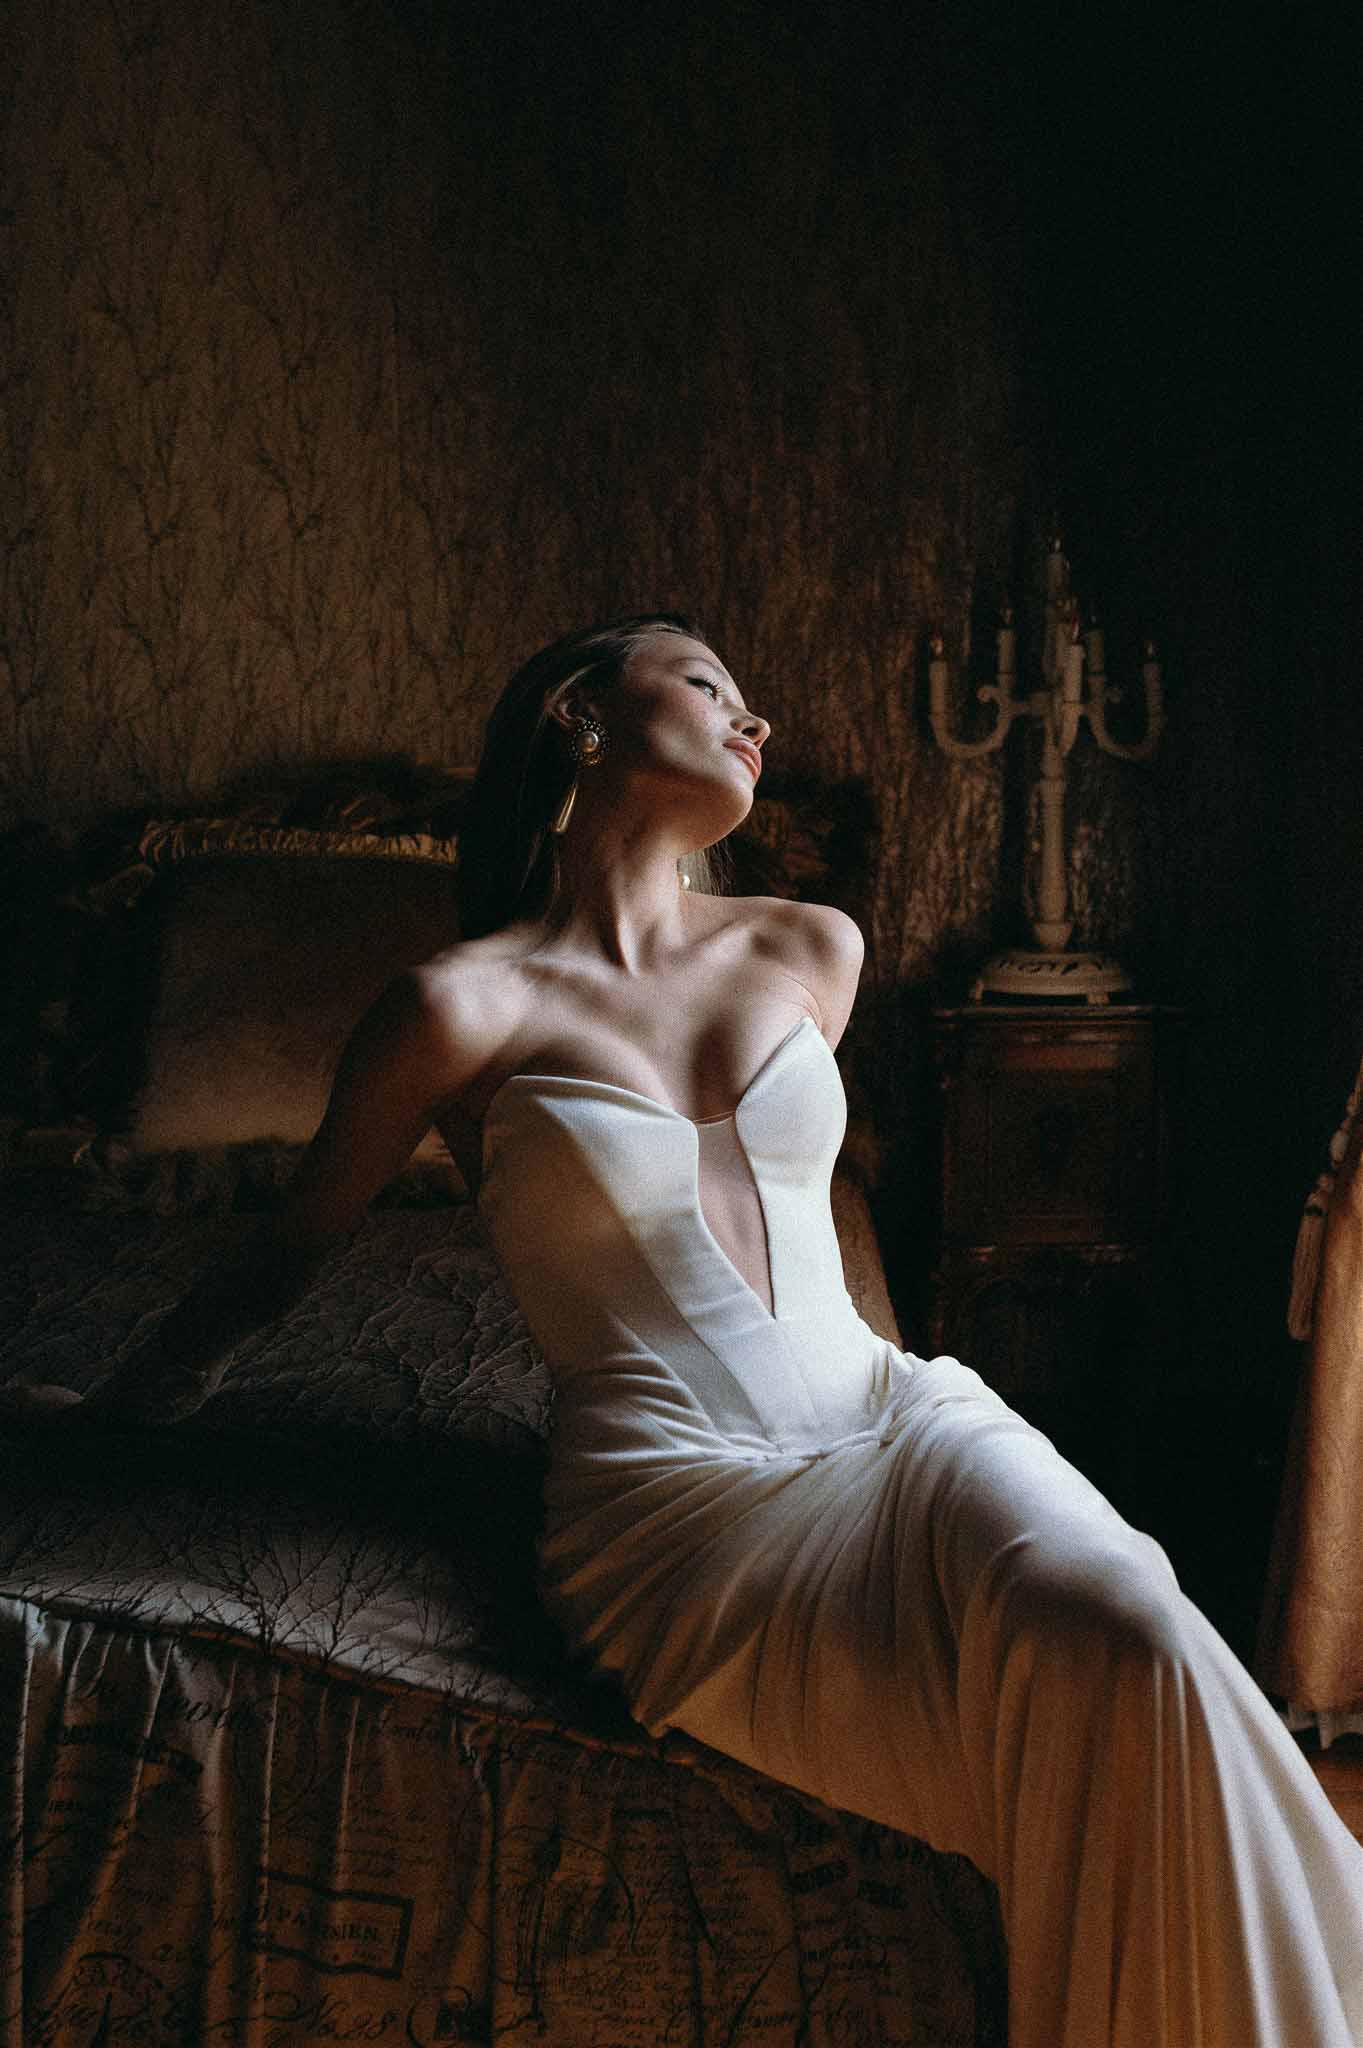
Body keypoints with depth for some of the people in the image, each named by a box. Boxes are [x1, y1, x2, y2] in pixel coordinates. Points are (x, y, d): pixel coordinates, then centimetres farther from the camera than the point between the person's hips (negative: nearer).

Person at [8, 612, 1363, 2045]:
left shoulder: (811, 952, 13)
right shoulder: (467, 1005, -1)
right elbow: (292, 1243, 12)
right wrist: (123, 1404, 24)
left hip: (896, 1415, 5)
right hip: (679, 1491, -4)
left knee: (1126, 1633, -28)